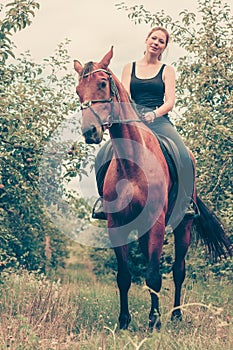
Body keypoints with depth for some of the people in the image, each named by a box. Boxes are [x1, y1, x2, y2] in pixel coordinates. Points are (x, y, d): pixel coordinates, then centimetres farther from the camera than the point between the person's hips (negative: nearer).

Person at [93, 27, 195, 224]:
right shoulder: (130, 68, 17)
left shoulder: (167, 71, 14)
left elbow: (170, 102, 2)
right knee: (103, 156, -23)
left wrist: (154, 114, -19)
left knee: (184, 156, -29)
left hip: (159, 120, -1)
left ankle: (186, 202, -14)